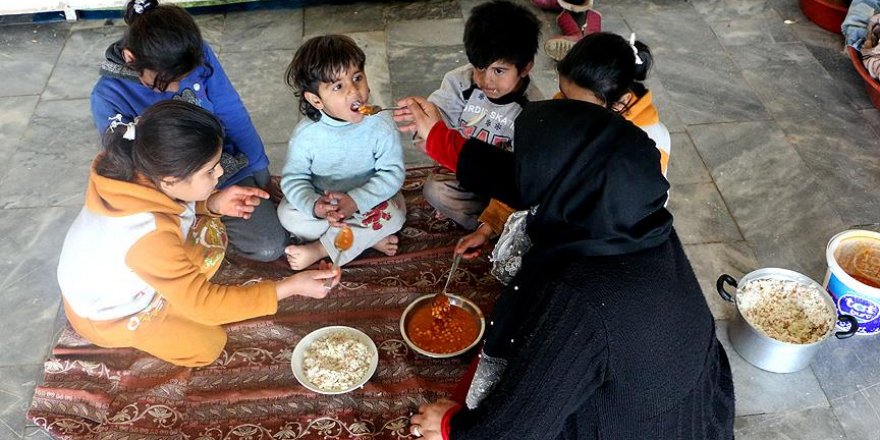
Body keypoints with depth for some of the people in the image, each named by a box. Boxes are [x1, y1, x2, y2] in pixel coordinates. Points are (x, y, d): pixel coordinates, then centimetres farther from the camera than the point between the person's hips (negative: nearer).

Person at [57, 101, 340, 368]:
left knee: (210, 233, -3)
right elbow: (204, 304, -31)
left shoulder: (141, 169, -24)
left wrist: (213, 204, -22)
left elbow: (176, 202, 0)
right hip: (107, 315, -6)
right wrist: (290, 287, -32)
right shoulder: (152, 238, -42)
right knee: (208, 345, -8)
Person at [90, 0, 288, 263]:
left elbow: (232, 114, -2)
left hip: (226, 170, 2)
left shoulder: (198, 55, -14)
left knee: (270, 246, -13)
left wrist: (259, 168, 4)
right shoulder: (108, 98, -20)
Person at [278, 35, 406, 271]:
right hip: (322, 201, 2)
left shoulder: (381, 125, -21)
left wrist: (355, 201, -32)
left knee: (392, 213, -31)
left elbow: (392, 173, -21)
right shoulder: (306, 133, -17)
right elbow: (293, 178, -13)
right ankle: (369, 238, -16)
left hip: (368, 200, -1)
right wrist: (314, 205, -34)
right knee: (287, 213, -22)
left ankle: (319, 250, -17)